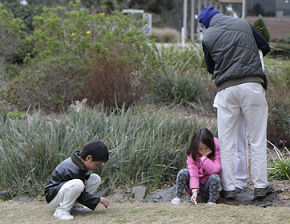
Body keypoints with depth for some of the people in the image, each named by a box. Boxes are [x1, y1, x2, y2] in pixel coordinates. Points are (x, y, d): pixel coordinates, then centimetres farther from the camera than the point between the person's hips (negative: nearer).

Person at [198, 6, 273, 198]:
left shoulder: (208, 37, 6)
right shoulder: (244, 25, 9)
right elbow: (266, 47, 18)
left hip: (227, 89, 0)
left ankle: (229, 188, 6)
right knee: (258, 139, 6)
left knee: (226, 142, 7)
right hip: (252, 85, 0)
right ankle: (260, 186, 8)